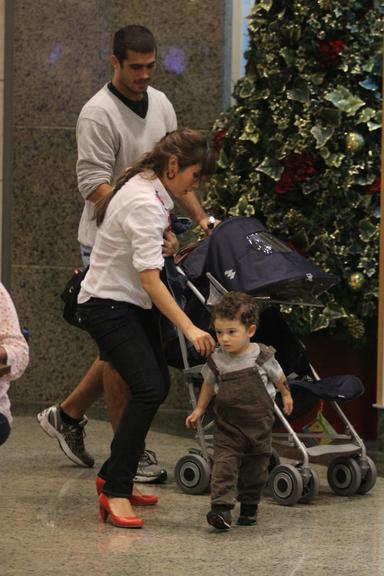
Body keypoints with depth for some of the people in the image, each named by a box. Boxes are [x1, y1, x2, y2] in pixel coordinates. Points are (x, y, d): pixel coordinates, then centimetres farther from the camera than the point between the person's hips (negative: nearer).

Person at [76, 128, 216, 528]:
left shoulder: (148, 188, 6)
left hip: (133, 305, 10)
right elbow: (150, 278, -29)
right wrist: (189, 328, -31)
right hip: (107, 307, -10)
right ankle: (116, 493, -19)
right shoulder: (144, 204, -25)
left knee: (158, 386, 9)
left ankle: (113, 476, 20)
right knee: (148, 389, -21)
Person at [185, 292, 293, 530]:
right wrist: (199, 409, 14)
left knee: (256, 468, 11)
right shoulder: (216, 361, -6)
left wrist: (286, 395, 24)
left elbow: (279, 378, 9)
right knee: (224, 463, -16)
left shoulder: (262, 356, -11)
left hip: (258, 424, 0)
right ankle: (221, 507, -22)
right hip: (228, 425, 0)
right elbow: (208, 385, 13)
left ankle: (249, 505, 30)